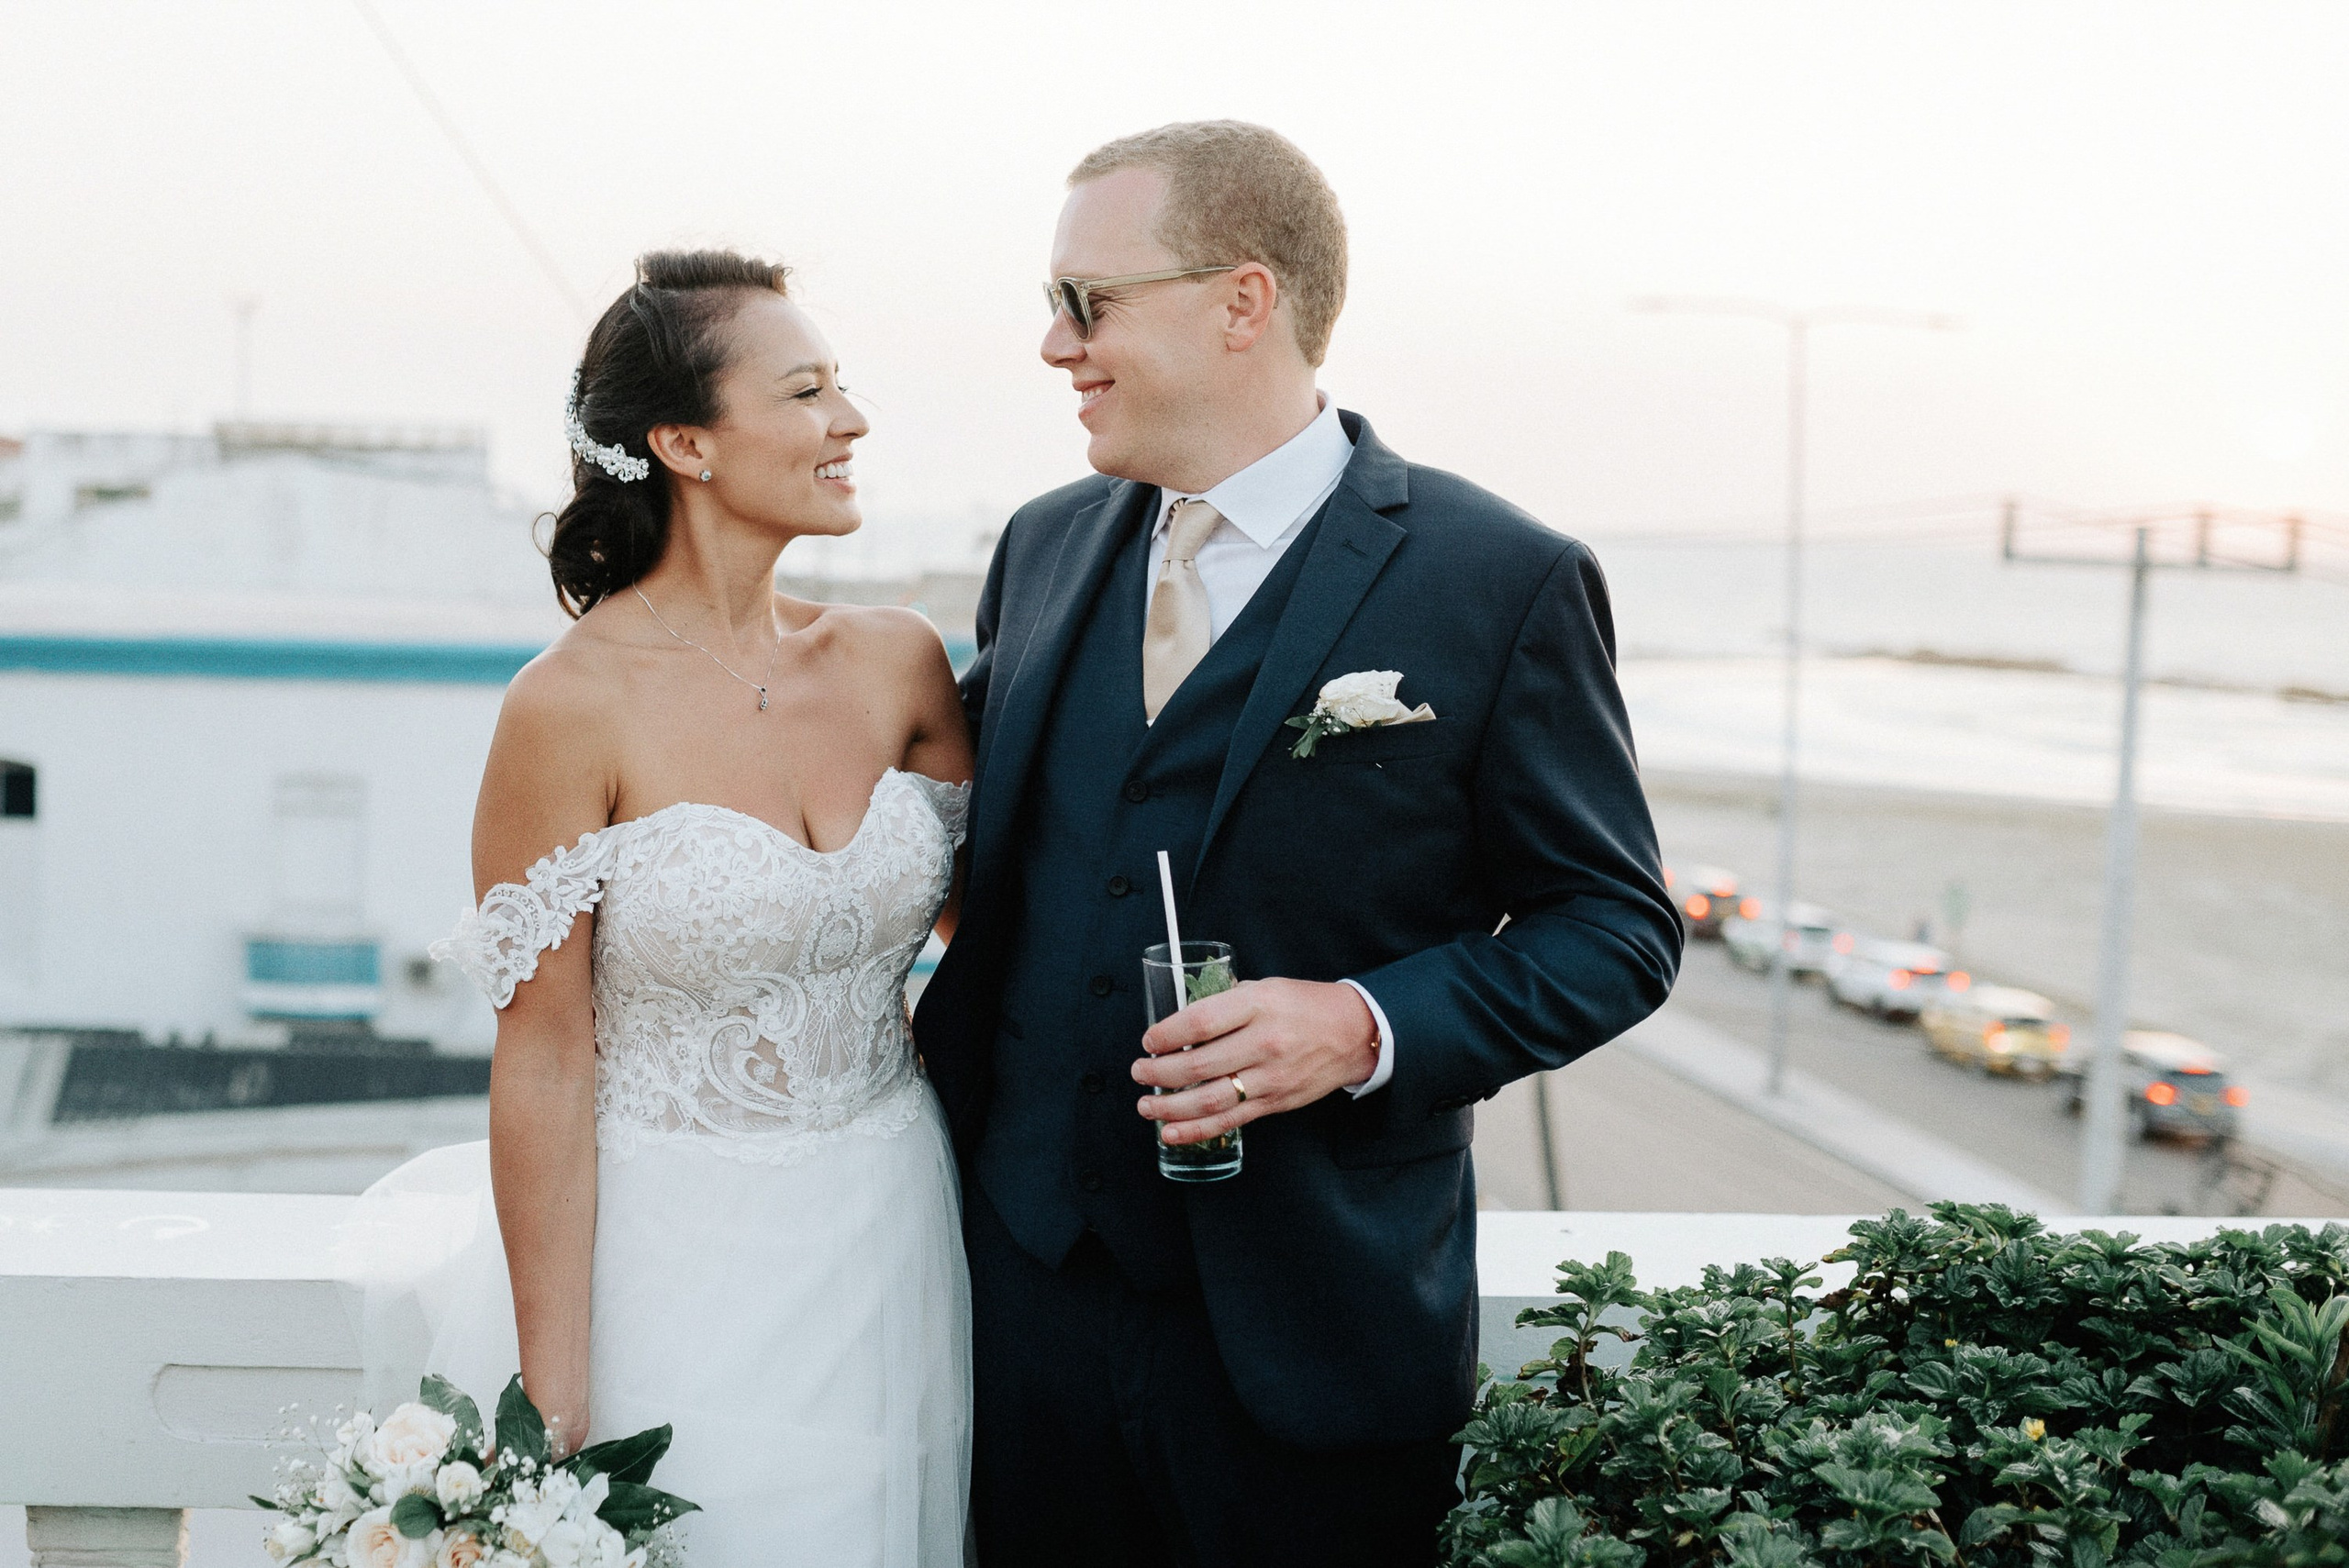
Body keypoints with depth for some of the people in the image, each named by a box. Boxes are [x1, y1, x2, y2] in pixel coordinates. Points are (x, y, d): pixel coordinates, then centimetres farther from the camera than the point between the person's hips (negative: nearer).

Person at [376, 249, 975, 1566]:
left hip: (897, 1243, 5)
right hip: (682, 1269, -5)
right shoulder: (573, 706, -15)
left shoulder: (899, 662, -1)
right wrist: (555, 1401, -12)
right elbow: (543, 1062, -12)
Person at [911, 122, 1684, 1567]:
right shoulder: (1044, 546, 7)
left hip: (1308, 1339, -4)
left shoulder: (1504, 582, -9)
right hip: (1029, 1301, 5)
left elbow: (1618, 926, -6)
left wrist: (1370, 1026, -21)